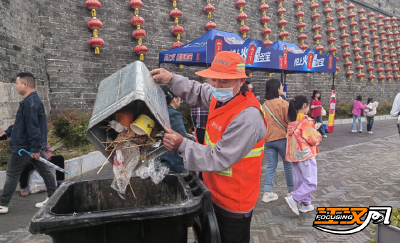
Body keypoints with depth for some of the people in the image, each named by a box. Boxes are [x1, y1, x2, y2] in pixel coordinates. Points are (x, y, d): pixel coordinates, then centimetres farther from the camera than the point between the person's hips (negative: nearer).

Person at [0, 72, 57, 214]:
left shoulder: (30, 103, -21)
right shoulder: (31, 100, 12)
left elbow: (33, 128, -24)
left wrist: (34, 148, -23)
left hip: (24, 147, -10)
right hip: (36, 145, 10)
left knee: (12, 174, 4)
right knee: (44, 171, 13)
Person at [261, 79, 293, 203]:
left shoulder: (264, 105, 5)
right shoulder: (283, 103, -11)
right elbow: (289, 121, -9)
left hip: (268, 139, 5)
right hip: (282, 138, -4)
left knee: (271, 166, 9)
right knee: (288, 165, 12)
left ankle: (267, 193, 5)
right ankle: (292, 190, 26)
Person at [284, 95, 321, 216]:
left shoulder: (292, 121, 6)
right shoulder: (306, 121, -16)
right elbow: (314, 139, -14)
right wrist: (318, 135, 7)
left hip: (294, 155, 8)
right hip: (306, 154, -8)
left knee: (300, 181, 14)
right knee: (311, 182, -1)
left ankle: (305, 204, 24)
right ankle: (293, 198, -10)